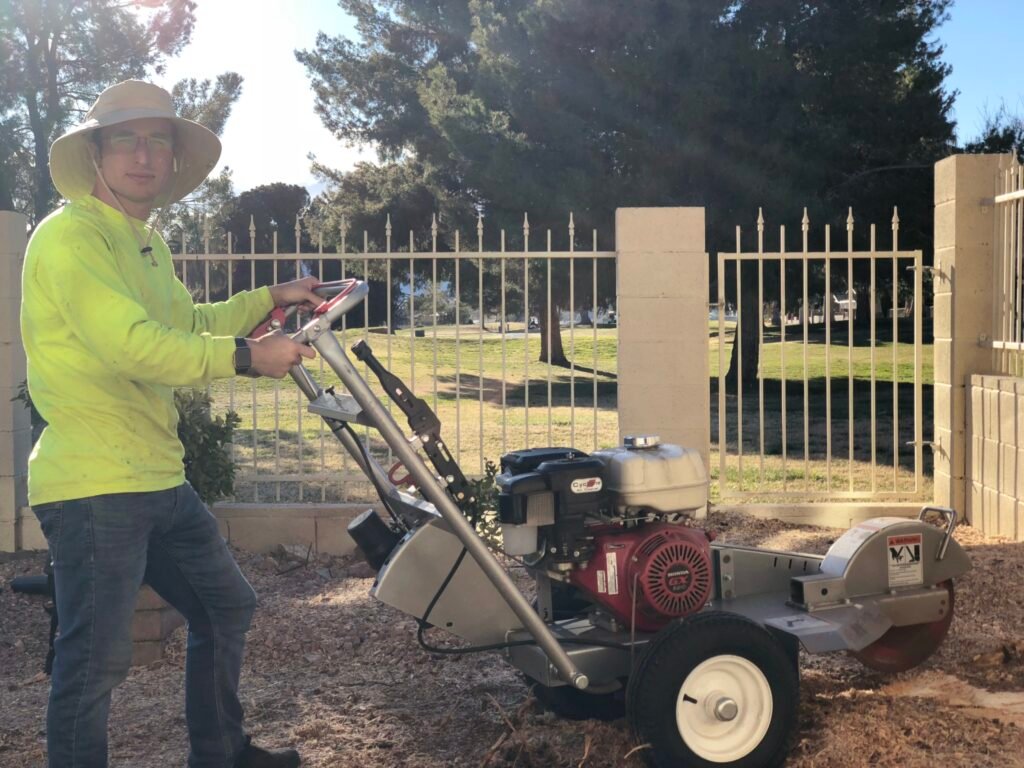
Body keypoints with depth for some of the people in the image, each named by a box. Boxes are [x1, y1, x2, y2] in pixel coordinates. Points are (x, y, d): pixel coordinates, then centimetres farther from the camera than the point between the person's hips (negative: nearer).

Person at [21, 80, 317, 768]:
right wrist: (246, 356, -22)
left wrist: (270, 299, 24)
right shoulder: (70, 235, -14)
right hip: (93, 487, -10)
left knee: (227, 607, 21)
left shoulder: (146, 241, 18)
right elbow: (132, 344, -25)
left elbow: (187, 322, 31)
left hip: (159, 479, 10)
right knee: (96, 658, -6)